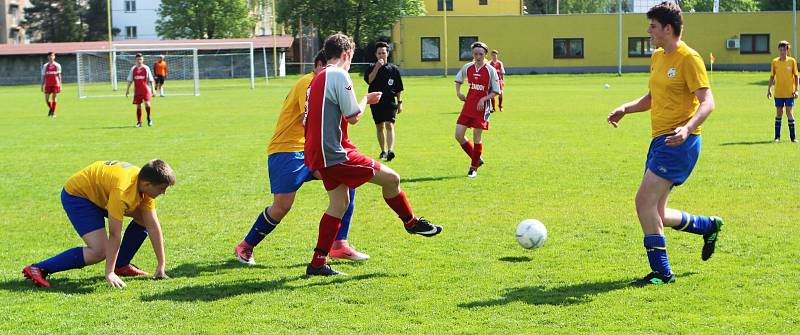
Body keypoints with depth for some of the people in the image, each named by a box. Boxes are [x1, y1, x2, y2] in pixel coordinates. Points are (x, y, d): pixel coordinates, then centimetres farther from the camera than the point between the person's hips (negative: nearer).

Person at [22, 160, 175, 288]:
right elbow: (114, 234, -34)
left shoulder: (145, 185, -10)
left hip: (100, 193, 9)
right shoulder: (122, 190, -36)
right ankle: (38, 269, -19)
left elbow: (153, 226, -7)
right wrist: (109, 273, -31)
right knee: (99, 251, -21)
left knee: (144, 218, 1)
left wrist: (161, 264, -7)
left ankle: (121, 265, 12)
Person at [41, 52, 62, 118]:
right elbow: (43, 76, 10)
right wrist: (42, 85, 6)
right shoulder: (45, 66, 9)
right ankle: (50, 108, 26)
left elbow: (59, 76, 3)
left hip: (55, 84, -2)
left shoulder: (57, 65, 4)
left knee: (54, 97, -2)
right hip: (48, 84, 2)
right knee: (46, 98, 0)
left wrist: (60, 85, -3)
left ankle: (53, 112, 7)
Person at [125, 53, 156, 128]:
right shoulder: (133, 69, 8)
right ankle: (139, 122, 13)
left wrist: (152, 90, 0)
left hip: (145, 89, -3)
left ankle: (149, 118, 5)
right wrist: (128, 89, 8)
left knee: (147, 103, -18)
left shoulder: (146, 68, 2)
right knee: (138, 106, 4)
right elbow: (130, 80, 13)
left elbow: (150, 80, 3)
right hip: (137, 90, 3)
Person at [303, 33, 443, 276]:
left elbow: (307, 120, 18)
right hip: (335, 155, -10)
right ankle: (411, 222, 19)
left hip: (316, 153, 10)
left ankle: (318, 263, 15)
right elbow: (353, 117, -13)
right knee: (390, 178, -2)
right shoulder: (339, 76, -13)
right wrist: (366, 100, 5)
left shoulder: (317, 79, 16)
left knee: (339, 203, 15)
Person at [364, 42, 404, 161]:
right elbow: (368, 80, -15)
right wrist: (377, 67, -21)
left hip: (389, 101, -2)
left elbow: (398, 88, 8)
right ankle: (383, 151, 23)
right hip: (376, 101, 2)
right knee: (379, 127, 10)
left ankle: (390, 151, -28)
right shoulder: (371, 68, 4)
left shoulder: (394, 69, 4)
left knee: (389, 125, -17)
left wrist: (399, 103, 8)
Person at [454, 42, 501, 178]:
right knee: (458, 135, -1)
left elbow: (496, 91, -4)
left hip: (482, 107, -4)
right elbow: (458, 79, 25)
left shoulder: (490, 70, -7)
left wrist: (483, 99, -16)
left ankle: (474, 167, 16)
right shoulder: (467, 67, 4)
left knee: (477, 138, 0)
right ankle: (476, 159, 18)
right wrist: (458, 92, 10)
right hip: (468, 106, 4)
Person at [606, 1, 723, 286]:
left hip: (679, 142, -9)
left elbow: (707, 102, -17)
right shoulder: (658, 57, 15)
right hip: (660, 141, 9)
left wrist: (687, 128, -33)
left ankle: (661, 272, -7)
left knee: (644, 201, -16)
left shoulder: (689, 59, -11)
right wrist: (626, 109, 10)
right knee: (655, 215, 9)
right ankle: (709, 225, 32)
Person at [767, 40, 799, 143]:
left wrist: (796, 90, -5)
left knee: (789, 112, -4)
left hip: (789, 92, -2)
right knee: (779, 113, 5)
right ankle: (777, 136, 11)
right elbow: (772, 76, 9)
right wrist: (769, 89, 3)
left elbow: (796, 76, 1)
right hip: (778, 93, 2)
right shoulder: (775, 62, 3)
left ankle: (792, 136, 3)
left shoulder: (792, 61, -1)